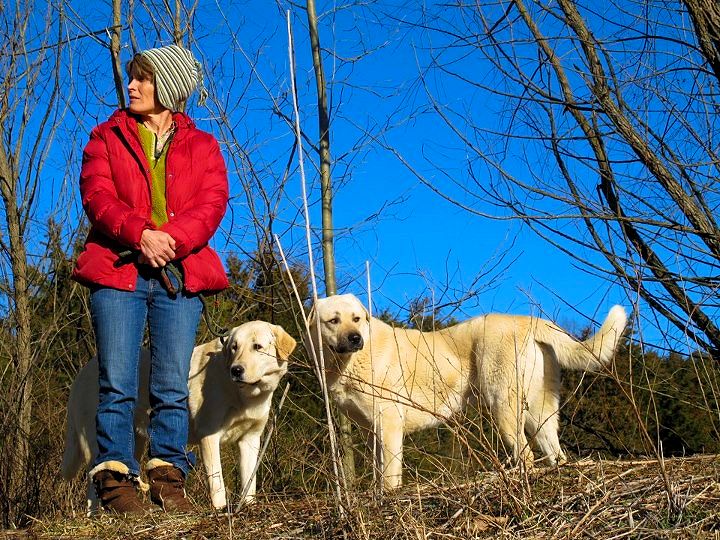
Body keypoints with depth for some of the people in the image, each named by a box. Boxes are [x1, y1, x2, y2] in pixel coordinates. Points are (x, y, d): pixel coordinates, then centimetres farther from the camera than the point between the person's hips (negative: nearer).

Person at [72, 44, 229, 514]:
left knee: (174, 386, -1)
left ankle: (168, 478, 3)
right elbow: (97, 195, 1)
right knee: (118, 384, -7)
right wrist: (140, 234, -17)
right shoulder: (107, 137, 17)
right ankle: (117, 479, -4)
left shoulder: (202, 146, 18)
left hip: (180, 275, 1)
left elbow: (213, 203, 3)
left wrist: (170, 239, -16)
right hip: (117, 270, -1)